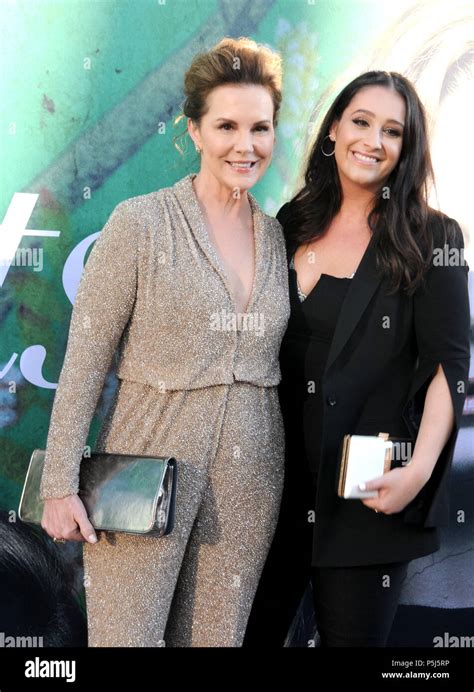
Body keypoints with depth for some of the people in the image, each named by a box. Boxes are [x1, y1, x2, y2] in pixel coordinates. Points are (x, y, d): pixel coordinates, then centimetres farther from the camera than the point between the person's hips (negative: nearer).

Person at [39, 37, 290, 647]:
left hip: (248, 481, 4)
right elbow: (84, 361, -8)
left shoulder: (279, 239, 7)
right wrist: (60, 485, -12)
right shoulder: (140, 223, -8)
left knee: (214, 637, 11)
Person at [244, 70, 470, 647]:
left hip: (367, 490, -4)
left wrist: (420, 469, -20)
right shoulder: (292, 225, 8)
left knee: (351, 633, 6)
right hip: (280, 478, 4)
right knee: (251, 629, 10)